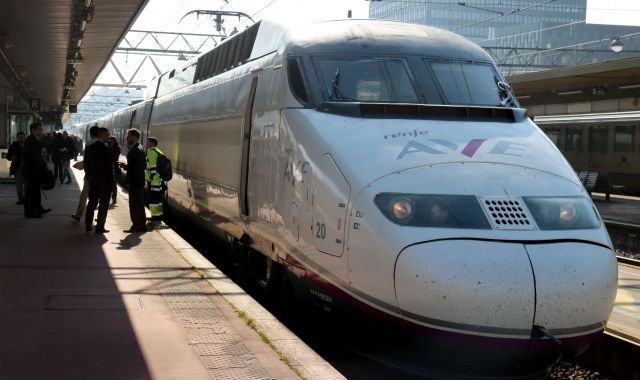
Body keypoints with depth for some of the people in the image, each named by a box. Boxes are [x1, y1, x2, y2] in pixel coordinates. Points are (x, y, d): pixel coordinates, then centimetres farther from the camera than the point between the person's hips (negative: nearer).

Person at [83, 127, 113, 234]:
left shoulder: (89, 148, 3)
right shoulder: (106, 150, -18)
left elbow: (86, 164, 9)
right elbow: (109, 168, -16)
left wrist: (89, 177, 17)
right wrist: (111, 182, -8)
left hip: (92, 181, 6)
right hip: (105, 181, -6)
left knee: (92, 203, 16)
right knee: (103, 205, 2)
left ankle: (88, 225, 19)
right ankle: (100, 227, 2)